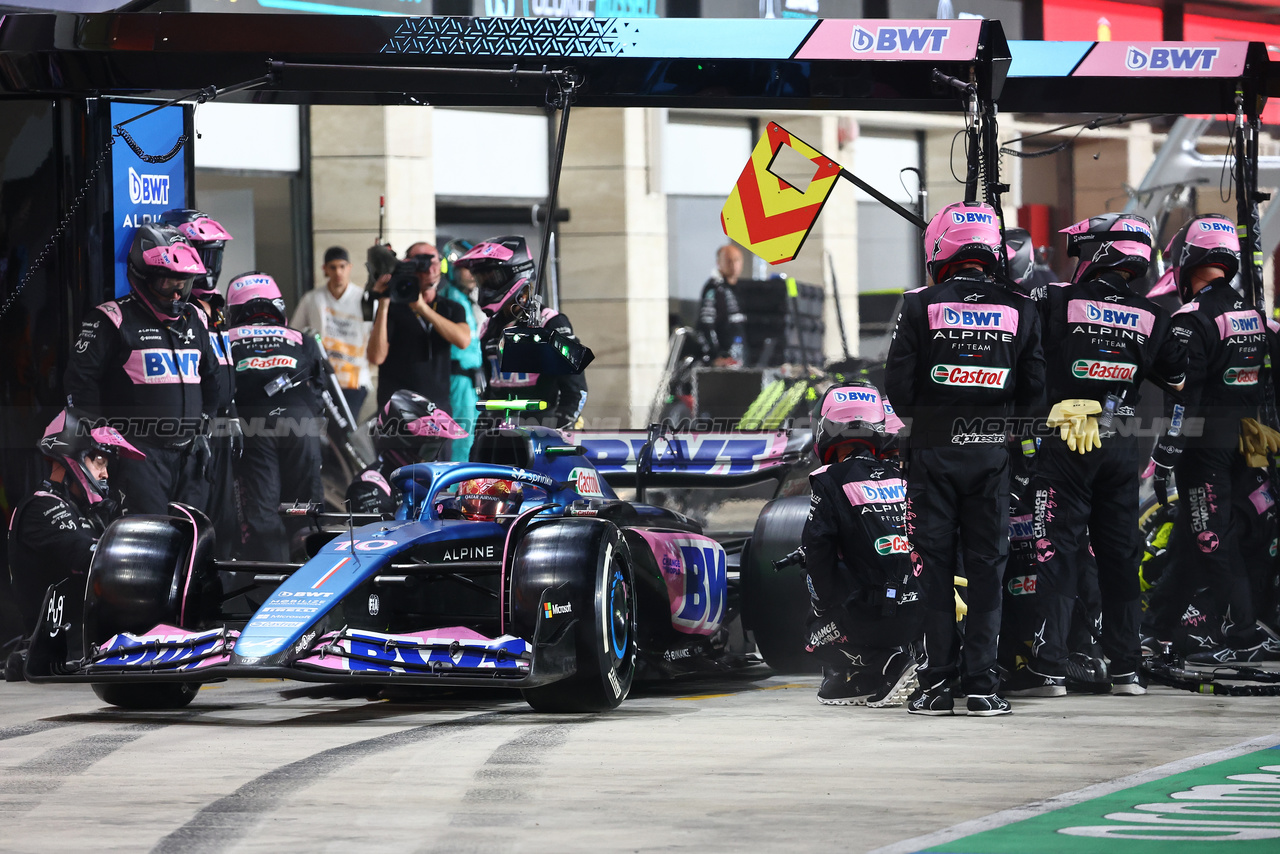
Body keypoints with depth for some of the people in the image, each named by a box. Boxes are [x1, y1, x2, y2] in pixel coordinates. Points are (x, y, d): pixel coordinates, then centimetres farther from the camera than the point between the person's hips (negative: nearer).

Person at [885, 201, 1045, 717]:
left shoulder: (921, 306, -8)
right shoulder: (1020, 311, 0)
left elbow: (898, 388, -8)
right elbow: (1034, 391, 3)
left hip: (933, 448, -2)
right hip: (992, 452, 2)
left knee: (934, 565, 5)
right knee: (987, 566, 7)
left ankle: (937, 685, 2)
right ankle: (981, 684, 4)